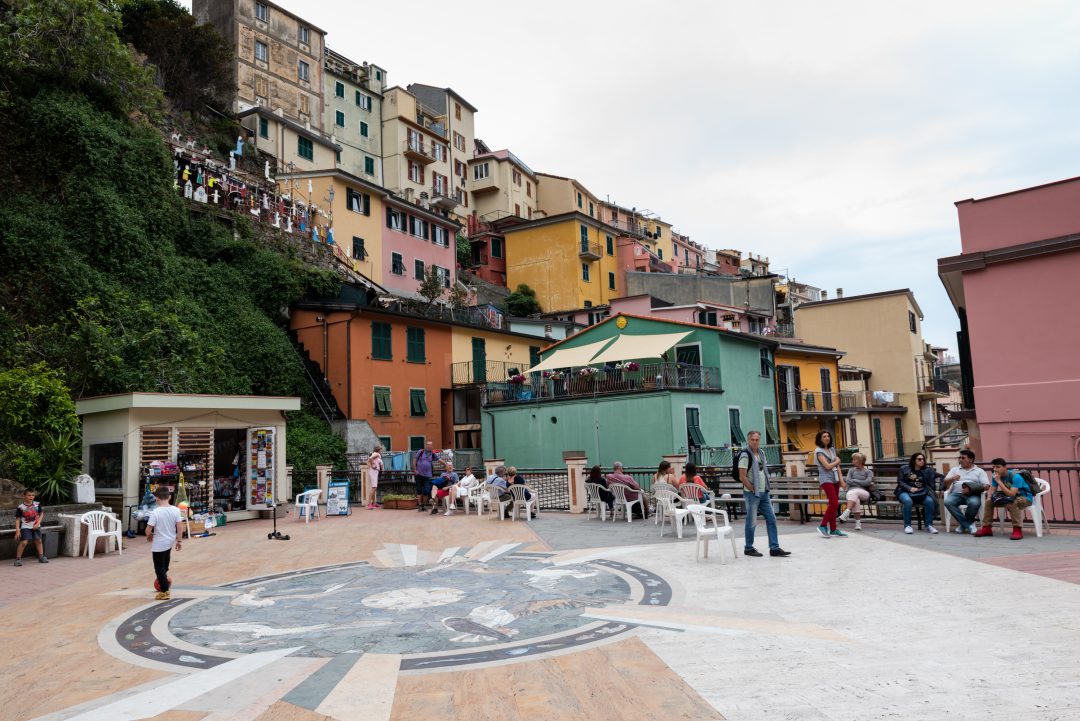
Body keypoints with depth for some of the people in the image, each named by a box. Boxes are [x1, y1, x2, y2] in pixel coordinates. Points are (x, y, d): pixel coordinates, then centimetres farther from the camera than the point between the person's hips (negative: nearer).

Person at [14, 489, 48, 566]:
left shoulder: (37, 504, -3)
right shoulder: (20, 507, -12)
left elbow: (41, 514, 6)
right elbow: (17, 519, -8)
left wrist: (38, 523, -8)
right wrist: (17, 530, -14)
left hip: (36, 527, 4)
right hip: (25, 527, -4)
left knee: (38, 541, 11)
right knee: (23, 542, -15)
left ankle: (41, 557, 21)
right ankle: (18, 559, -5)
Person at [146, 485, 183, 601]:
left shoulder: (155, 512, -21)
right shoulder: (175, 510, -9)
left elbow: (148, 529, -19)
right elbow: (180, 527, -6)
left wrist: (149, 536, 3)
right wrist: (178, 540, 6)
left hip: (159, 544, -5)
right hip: (170, 541, 5)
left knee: (159, 568, 7)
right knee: (166, 557, 35)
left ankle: (164, 592, 11)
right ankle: (164, 577, 51)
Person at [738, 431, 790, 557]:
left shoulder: (761, 453, 10)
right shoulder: (745, 455, -13)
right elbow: (742, 477, -17)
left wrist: (765, 488, 11)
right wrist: (753, 490, -13)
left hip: (764, 492, 7)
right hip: (751, 493, -7)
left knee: (771, 519, 5)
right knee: (752, 522, 1)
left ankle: (774, 548, 10)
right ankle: (748, 548, 15)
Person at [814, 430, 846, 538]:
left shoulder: (832, 450, 14)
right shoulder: (819, 451, -7)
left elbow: (837, 466, 11)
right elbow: (827, 466, -14)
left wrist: (841, 480, 4)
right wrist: (837, 461, 3)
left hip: (835, 479, 7)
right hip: (826, 479, -7)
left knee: (833, 504, 7)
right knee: (834, 503, -14)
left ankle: (833, 529, 12)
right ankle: (823, 526, -3)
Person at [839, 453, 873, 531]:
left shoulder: (869, 472, 14)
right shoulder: (851, 470, 22)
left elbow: (867, 482, -6)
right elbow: (848, 481, 4)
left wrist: (854, 480, 0)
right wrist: (862, 483, -2)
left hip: (864, 493, -2)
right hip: (851, 491, 2)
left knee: (854, 492, -39)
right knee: (856, 500, -37)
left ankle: (846, 513, -51)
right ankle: (858, 522, -38)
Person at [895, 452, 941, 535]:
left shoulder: (927, 470, 16)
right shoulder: (904, 469, 11)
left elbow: (940, 475, 11)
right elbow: (900, 481, 3)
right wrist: (910, 488, -12)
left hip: (921, 493, 2)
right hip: (906, 492, -2)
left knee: (930, 501, -30)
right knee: (908, 501, -36)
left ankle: (929, 525, -16)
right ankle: (907, 525, -24)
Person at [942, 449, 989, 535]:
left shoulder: (979, 471, 18)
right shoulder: (955, 470, 25)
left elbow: (986, 485, 3)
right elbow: (945, 482, 16)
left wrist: (971, 489, -15)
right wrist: (952, 479, -8)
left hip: (973, 495, -2)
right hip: (957, 493, 2)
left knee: (974, 503, -38)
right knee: (948, 502, -33)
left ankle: (963, 525, -14)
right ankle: (968, 525, -25)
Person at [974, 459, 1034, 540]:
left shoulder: (1015, 477, -28)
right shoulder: (996, 476, -8)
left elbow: (1012, 494, -37)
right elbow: (992, 491, -2)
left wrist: (999, 481, -37)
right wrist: (994, 495, -26)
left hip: (1025, 497, -7)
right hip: (1008, 497, 7)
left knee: (1011, 503, -38)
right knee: (989, 502, -8)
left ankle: (1018, 530, -33)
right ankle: (986, 528, -2)